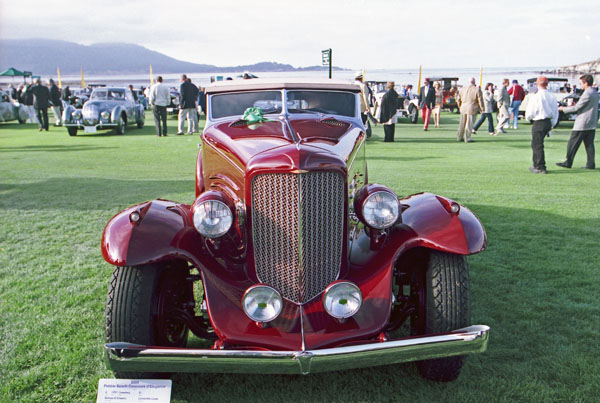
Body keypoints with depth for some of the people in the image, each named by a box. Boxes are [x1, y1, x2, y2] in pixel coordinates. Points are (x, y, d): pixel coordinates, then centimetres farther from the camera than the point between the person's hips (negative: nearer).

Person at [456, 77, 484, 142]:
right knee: (469, 124, 1)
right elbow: (480, 100, -8)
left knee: (462, 124, 15)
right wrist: (482, 108, 5)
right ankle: (467, 138, 3)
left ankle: (459, 137, 22)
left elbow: (458, 100, 12)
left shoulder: (462, 89, 6)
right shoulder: (477, 89, -8)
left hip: (463, 109, 5)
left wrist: (460, 107, 28)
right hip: (472, 109, -5)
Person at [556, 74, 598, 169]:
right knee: (589, 144, 10)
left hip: (582, 124, -9)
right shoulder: (595, 92, 12)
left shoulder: (587, 94, -18)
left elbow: (577, 108, -16)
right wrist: (576, 104, 13)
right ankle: (591, 164, 10)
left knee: (573, 144, 0)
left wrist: (563, 109, -5)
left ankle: (568, 162, 4)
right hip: (592, 124, 9)